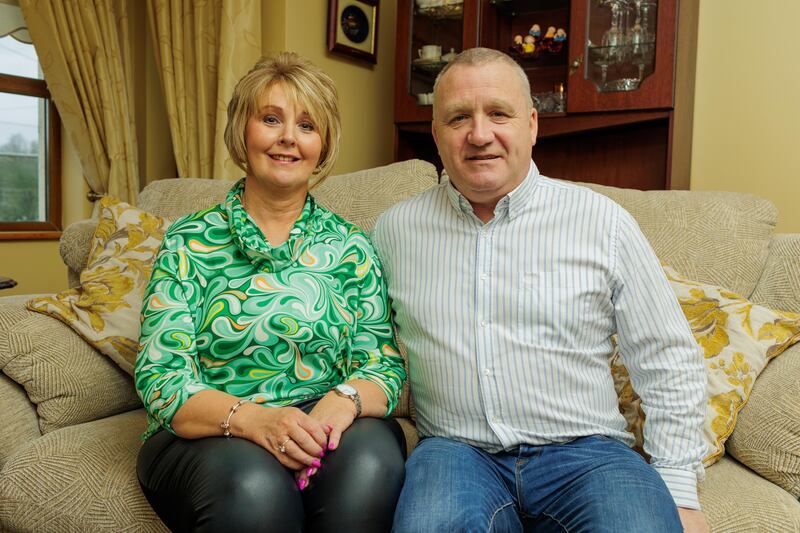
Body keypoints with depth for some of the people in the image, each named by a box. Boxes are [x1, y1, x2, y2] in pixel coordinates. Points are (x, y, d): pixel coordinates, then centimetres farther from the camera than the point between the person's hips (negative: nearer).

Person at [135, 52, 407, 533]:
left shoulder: (350, 246, 7)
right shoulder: (189, 242, 3)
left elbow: (383, 364, 0)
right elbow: (162, 377, -6)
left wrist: (345, 399, -23)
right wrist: (251, 418, -24)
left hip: (325, 429, 2)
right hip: (208, 436, -2)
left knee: (372, 458, -30)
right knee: (254, 485, -34)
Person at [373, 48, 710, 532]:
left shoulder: (603, 222, 3)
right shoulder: (395, 229, 8)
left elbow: (669, 364, 5)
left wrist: (679, 493, -1)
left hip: (585, 452, 1)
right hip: (457, 450, 0)